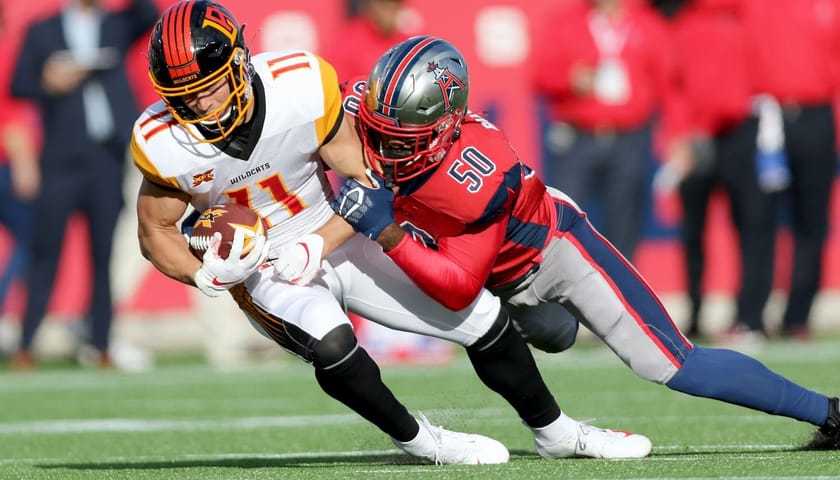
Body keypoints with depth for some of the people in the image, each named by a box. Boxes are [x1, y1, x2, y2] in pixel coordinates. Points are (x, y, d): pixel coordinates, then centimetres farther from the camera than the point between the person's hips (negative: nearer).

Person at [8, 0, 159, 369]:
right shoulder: (42, 32, 9)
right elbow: (18, 86, 5)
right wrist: (48, 85, -14)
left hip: (110, 157, 2)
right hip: (62, 159, -2)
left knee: (106, 253, 1)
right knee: (46, 251, -3)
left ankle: (101, 345, 4)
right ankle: (25, 345, -1)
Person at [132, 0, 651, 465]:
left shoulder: (301, 87, -26)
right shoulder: (163, 143, -23)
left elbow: (366, 186, -15)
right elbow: (155, 233, -5)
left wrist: (310, 250, -28)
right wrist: (206, 275, -24)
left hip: (338, 238, 2)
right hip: (262, 273, -2)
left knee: (484, 316, 4)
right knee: (328, 338, -34)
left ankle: (557, 432, 30)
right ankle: (419, 440, -8)